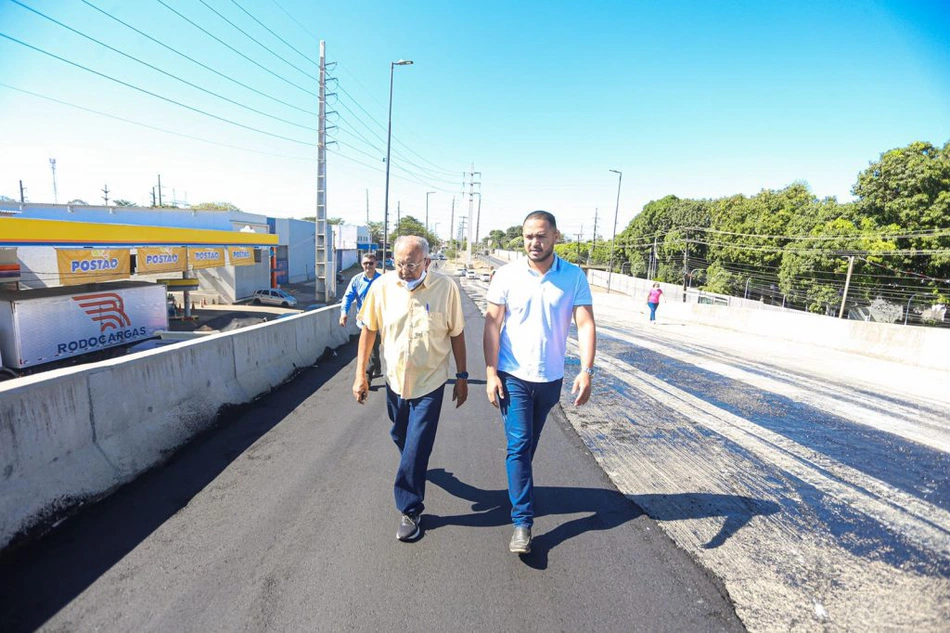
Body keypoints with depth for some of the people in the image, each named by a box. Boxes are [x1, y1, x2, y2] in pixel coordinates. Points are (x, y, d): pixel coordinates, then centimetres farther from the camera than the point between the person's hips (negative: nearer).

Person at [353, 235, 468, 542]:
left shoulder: (446, 288, -15)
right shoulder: (382, 286, -10)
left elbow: (456, 334, -5)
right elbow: (369, 329, 0)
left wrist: (462, 376, -2)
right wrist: (360, 374, 0)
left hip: (430, 382, -3)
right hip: (395, 379, 4)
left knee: (416, 450, 0)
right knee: (400, 437, 23)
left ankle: (410, 511, 20)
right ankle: (414, 469, 55)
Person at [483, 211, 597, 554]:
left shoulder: (574, 277, -6)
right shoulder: (507, 274, -8)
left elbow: (586, 324, -10)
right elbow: (492, 325, -6)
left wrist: (586, 371, -22)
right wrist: (491, 373, -10)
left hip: (551, 378, 2)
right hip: (513, 376, -2)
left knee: (529, 444, 20)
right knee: (519, 445, -4)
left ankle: (519, 488, 46)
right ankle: (523, 521, 6)